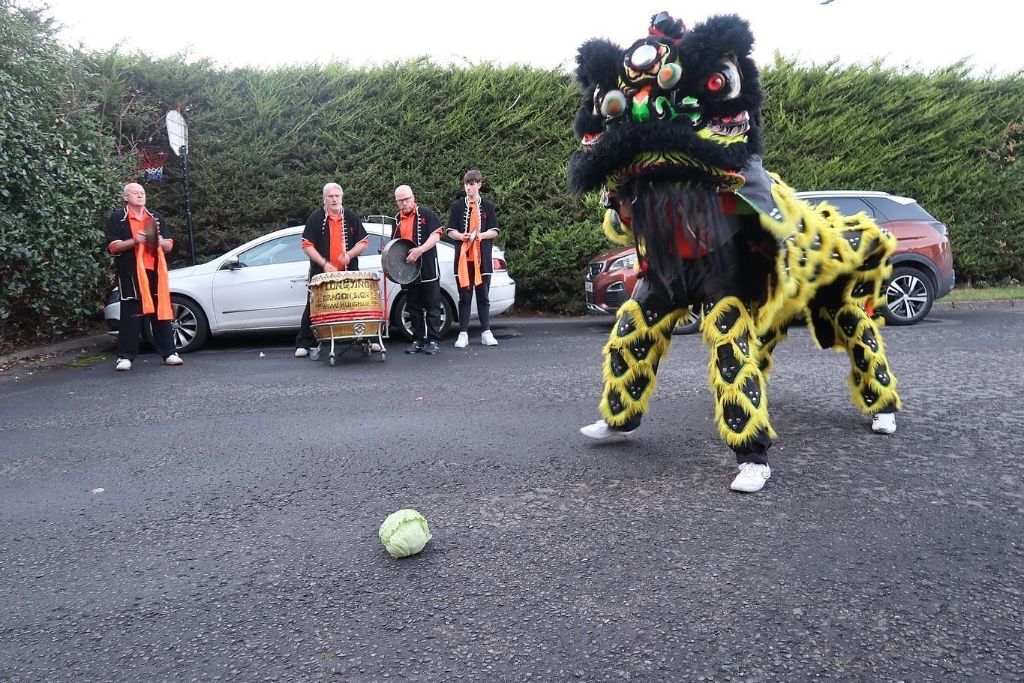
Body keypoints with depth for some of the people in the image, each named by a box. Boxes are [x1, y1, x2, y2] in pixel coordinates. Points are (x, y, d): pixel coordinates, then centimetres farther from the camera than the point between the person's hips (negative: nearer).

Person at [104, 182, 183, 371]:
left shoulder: (155, 217, 19)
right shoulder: (117, 218, 5)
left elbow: (169, 245, 18)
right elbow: (112, 247, -1)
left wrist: (160, 241, -5)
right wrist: (133, 240, -16)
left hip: (155, 271, 4)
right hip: (131, 273, -4)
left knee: (162, 311, 2)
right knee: (131, 315, -5)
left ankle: (168, 353, 7)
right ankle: (125, 356, -1)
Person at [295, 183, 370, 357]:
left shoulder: (351, 217, 4)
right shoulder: (316, 217, -2)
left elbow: (364, 242, 6)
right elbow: (307, 245, -6)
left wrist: (349, 254, -13)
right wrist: (324, 264, -16)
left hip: (349, 272, 2)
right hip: (321, 273, -1)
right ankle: (304, 344, 10)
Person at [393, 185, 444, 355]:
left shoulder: (426, 213, -2)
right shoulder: (397, 220, 15)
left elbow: (435, 235, -12)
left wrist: (420, 250, -25)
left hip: (428, 269, -5)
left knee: (432, 306, 0)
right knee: (414, 307, 10)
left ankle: (433, 340, 4)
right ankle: (417, 340, 17)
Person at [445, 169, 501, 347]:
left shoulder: (487, 206, 8)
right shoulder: (458, 206, 8)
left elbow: (494, 231, 5)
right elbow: (450, 231, 5)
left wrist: (479, 235, -13)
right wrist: (463, 236, -15)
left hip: (483, 258, 0)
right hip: (463, 257, 0)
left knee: (483, 295, 5)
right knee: (464, 296, 1)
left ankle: (486, 332, 10)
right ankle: (463, 334, 3)